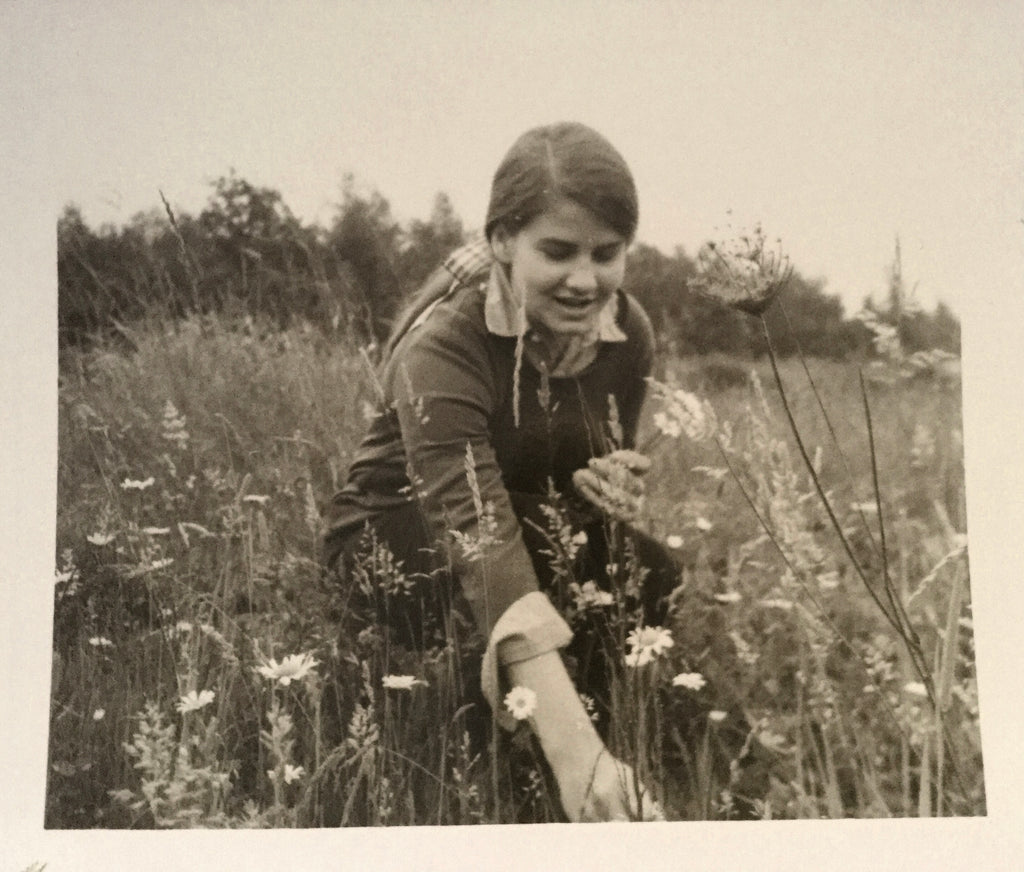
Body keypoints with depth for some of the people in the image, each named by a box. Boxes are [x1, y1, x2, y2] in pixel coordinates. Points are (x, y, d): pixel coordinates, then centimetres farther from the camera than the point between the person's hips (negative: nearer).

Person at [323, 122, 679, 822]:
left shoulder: (628, 332, -12)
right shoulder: (442, 345, -32)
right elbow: (480, 535, -45)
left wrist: (612, 491, -22)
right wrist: (572, 749, -55)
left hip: (533, 529, 5)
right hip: (398, 539, -4)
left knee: (654, 580, -20)